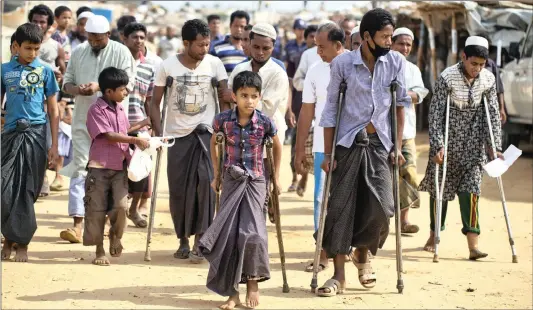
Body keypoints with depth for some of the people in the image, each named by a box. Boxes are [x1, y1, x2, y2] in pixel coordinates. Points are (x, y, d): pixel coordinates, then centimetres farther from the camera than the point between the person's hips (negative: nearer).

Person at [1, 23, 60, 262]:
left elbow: (53, 110, 7)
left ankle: (22, 243, 10)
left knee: (28, 191, 1)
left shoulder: (45, 71, 5)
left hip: (36, 134, -1)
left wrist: (54, 145, 2)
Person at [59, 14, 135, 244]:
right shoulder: (78, 53, 9)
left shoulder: (121, 53, -2)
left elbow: (128, 84, -9)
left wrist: (99, 87, -22)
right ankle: (77, 224, -9)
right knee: (80, 169, -5)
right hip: (83, 119, 2)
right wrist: (75, 89, -13)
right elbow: (67, 81, 10)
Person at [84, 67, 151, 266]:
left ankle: (115, 237, 17)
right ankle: (99, 250, 11)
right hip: (99, 167, -5)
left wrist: (142, 124, 26)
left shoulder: (120, 109, 14)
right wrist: (136, 140, -20)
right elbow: (109, 136, -18)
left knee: (121, 206, -9)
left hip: (120, 167, 5)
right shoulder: (96, 110, -10)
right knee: (96, 210, 2)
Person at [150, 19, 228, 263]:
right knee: (178, 188, 3)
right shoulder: (167, 66, -5)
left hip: (205, 133, 0)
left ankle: (199, 240, -14)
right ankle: (183, 240, 19)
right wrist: (158, 133, -8)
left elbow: (225, 99, 2)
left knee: (205, 182, -17)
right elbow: (155, 102, 1)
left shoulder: (214, 64, -3)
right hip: (177, 135, 1)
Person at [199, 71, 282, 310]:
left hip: (255, 182, -1)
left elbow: (277, 146, 10)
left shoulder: (265, 122, -9)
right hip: (231, 180, 1)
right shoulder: (223, 120, -7)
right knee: (228, 234, -1)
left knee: (252, 232, -14)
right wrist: (216, 174, 12)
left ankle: (253, 281, 7)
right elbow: (214, 143, 12)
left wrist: (276, 176, 11)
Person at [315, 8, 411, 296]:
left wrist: (397, 146, 2)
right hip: (348, 143, -1)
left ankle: (362, 253, 20)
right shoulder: (343, 63, -7)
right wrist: (327, 153, -5)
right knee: (340, 206, -2)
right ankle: (339, 274, 5)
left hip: (380, 144, 1)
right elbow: (330, 108, -3)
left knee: (381, 206, -9)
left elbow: (401, 105, 6)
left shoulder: (396, 62, -2)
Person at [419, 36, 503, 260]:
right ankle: (434, 235, 27)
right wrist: (437, 147, -20)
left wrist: (494, 147, -5)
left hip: (472, 145, 2)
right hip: (447, 141, -2)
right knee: (440, 189, 7)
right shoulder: (447, 78, -15)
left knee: (470, 190, -6)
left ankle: (473, 245, -11)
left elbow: (493, 115, 0)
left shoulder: (488, 79, -4)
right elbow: (435, 113, -15)